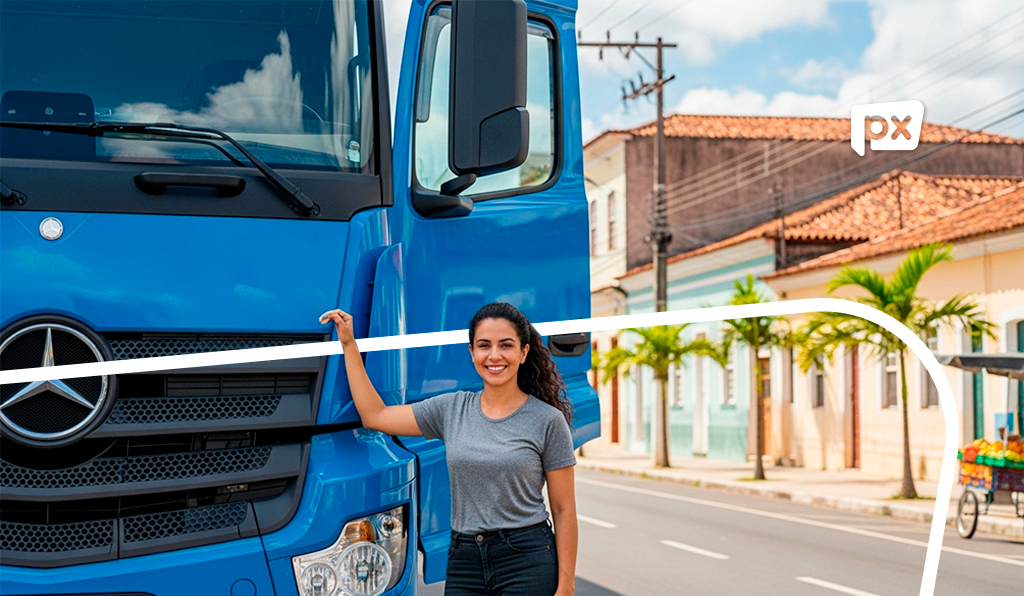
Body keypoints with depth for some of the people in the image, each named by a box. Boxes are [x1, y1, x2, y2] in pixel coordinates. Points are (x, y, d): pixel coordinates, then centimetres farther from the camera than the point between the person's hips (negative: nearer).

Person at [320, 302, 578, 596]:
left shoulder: (547, 420, -2)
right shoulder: (452, 409, 8)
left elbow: (563, 510, -2)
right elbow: (375, 416, 12)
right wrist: (349, 345, 12)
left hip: (528, 562, -3)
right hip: (464, 561, 4)